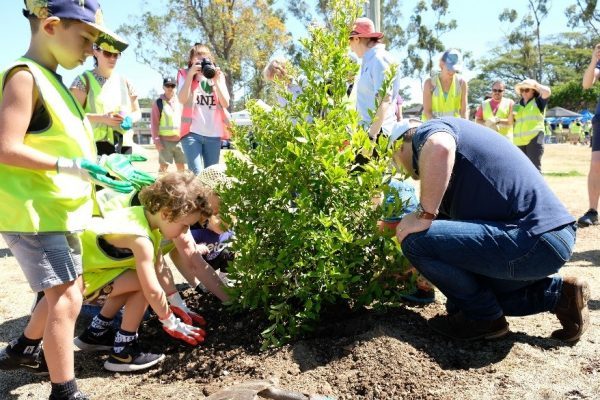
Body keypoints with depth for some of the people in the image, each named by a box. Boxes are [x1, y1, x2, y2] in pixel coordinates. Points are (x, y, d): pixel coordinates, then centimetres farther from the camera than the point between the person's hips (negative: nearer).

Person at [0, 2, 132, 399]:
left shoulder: (51, 80, 15)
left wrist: (102, 171, 10)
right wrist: (72, 166, -25)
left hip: (57, 209, 10)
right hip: (32, 212, -10)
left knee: (68, 292, 19)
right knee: (66, 298, -7)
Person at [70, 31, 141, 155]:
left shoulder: (124, 81, 16)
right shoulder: (84, 79, 3)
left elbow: (137, 112, 21)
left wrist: (130, 119, -3)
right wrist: (102, 118, -20)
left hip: (123, 144, 5)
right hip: (95, 144, -4)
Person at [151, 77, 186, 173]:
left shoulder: (180, 102, 11)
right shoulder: (158, 103, 0)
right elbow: (154, 123, -3)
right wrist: (156, 140, -10)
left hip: (180, 140, 4)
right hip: (165, 140, -4)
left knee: (181, 166, 8)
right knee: (163, 166, -1)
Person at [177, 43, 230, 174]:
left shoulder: (218, 76, 13)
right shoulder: (185, 74, 7)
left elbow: (226, 104, 2)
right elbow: (182, 100, -9)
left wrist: (216, 81, -7)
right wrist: (191, 74, -13)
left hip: (214, 133, 3)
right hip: (192, 132, -3)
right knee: (196, 174, -14)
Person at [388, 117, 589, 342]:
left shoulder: (426, 131, -4)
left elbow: (440, 147, -31)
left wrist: (424, 216, -21)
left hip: (534, 240, -11)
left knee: (416, 240, -13)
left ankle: (483, 317, 4)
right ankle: (558, 293, 19)